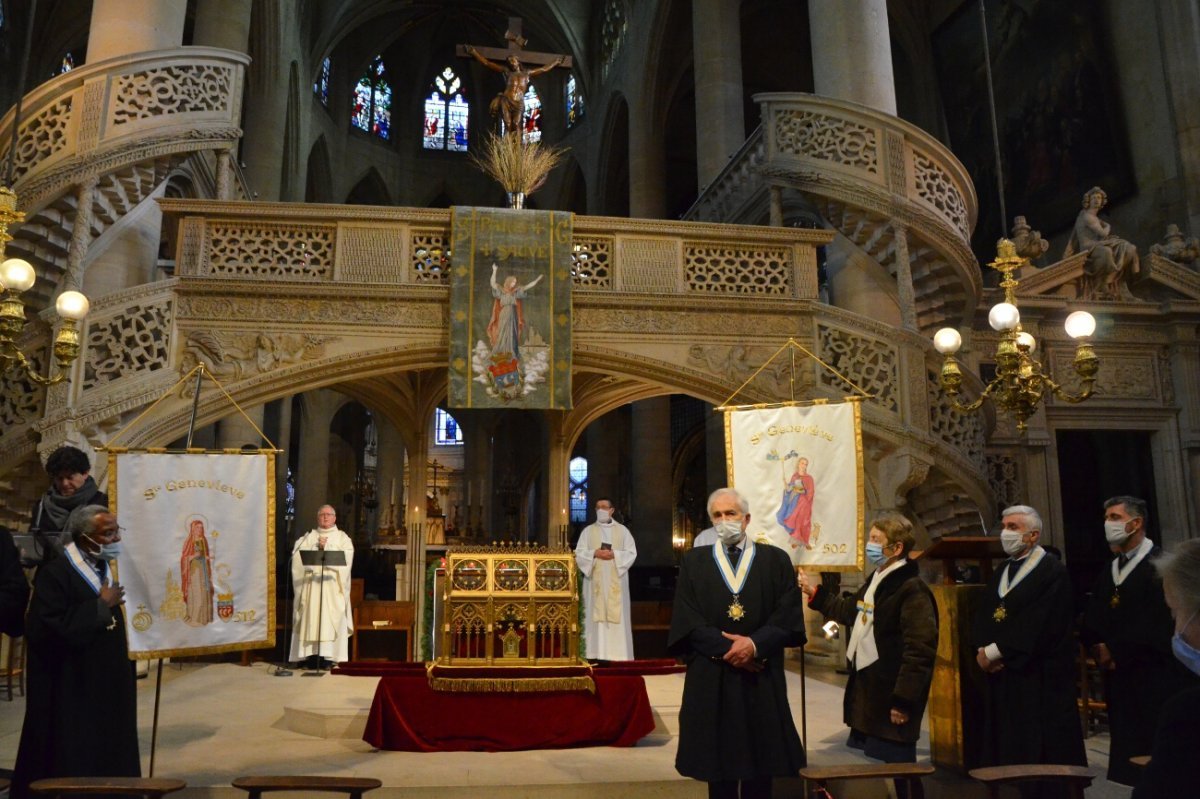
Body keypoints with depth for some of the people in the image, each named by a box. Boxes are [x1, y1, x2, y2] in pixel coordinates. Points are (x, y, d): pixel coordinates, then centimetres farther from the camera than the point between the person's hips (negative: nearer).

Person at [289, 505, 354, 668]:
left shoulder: (342, 538, 12)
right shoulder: (308, 536, 18)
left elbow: (346, 557, -5)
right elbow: (298, 554, 2)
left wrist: (326, 547, -11)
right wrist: (316, 547, -9)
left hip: (332, 587, -2)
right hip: (311, 585, 2)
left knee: (330, 620, -9)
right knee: (311, 619, -5)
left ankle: (328, 657, -9)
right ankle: (312, 656, -4)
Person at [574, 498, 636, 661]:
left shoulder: (622, 530, 9)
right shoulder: (588, 531, 10)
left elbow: (632, 553, 2)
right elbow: (579, 553, 3)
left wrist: (614, 554, -13)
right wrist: (594, 554, -13)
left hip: (616, 580, 0)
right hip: (595, 580, 0)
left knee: (616, 615, -5)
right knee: (596, 615, -5)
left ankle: (617, 653, -3)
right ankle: (597, 653, -4)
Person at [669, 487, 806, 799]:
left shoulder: (776, 560, 7)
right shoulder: (693, 561, 7)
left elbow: (789, 615, -3)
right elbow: (687, 620, -2)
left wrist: (755, 644, -17)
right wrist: (727, 649, -14)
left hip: (763, 679, 0)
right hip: (711, 679, 0)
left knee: (761, 763, 6)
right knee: (717, 762, 5)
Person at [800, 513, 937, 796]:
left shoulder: (912, 589, -18)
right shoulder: (876, 581, 13)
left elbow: (920, 650, -23)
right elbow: (849, 612, 30)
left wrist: (904, 700, -23)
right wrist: (815, 594, 24)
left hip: (891, 701, -10)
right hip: (868, 695, 10)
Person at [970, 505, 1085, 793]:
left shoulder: (1052, 572, -9)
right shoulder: (1001, 571, 16)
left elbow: (1037, 626, -18)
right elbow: (981, 617, 11)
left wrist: (995, 651, -15)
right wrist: (982, 650, -8)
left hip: (1040, 679, -7)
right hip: (1001, 676, 7)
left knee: (1041, 752, -1)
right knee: (1006, 748, 10)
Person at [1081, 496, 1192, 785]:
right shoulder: (1107, 572, 16)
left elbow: (1161, 623, -17)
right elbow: (1091, 623, 13)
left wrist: (1117, 651, -13)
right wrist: (1099, 649, -6)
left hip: (1157, 679, -7)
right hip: (1120, 679, 7)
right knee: (1130, 757, 8)